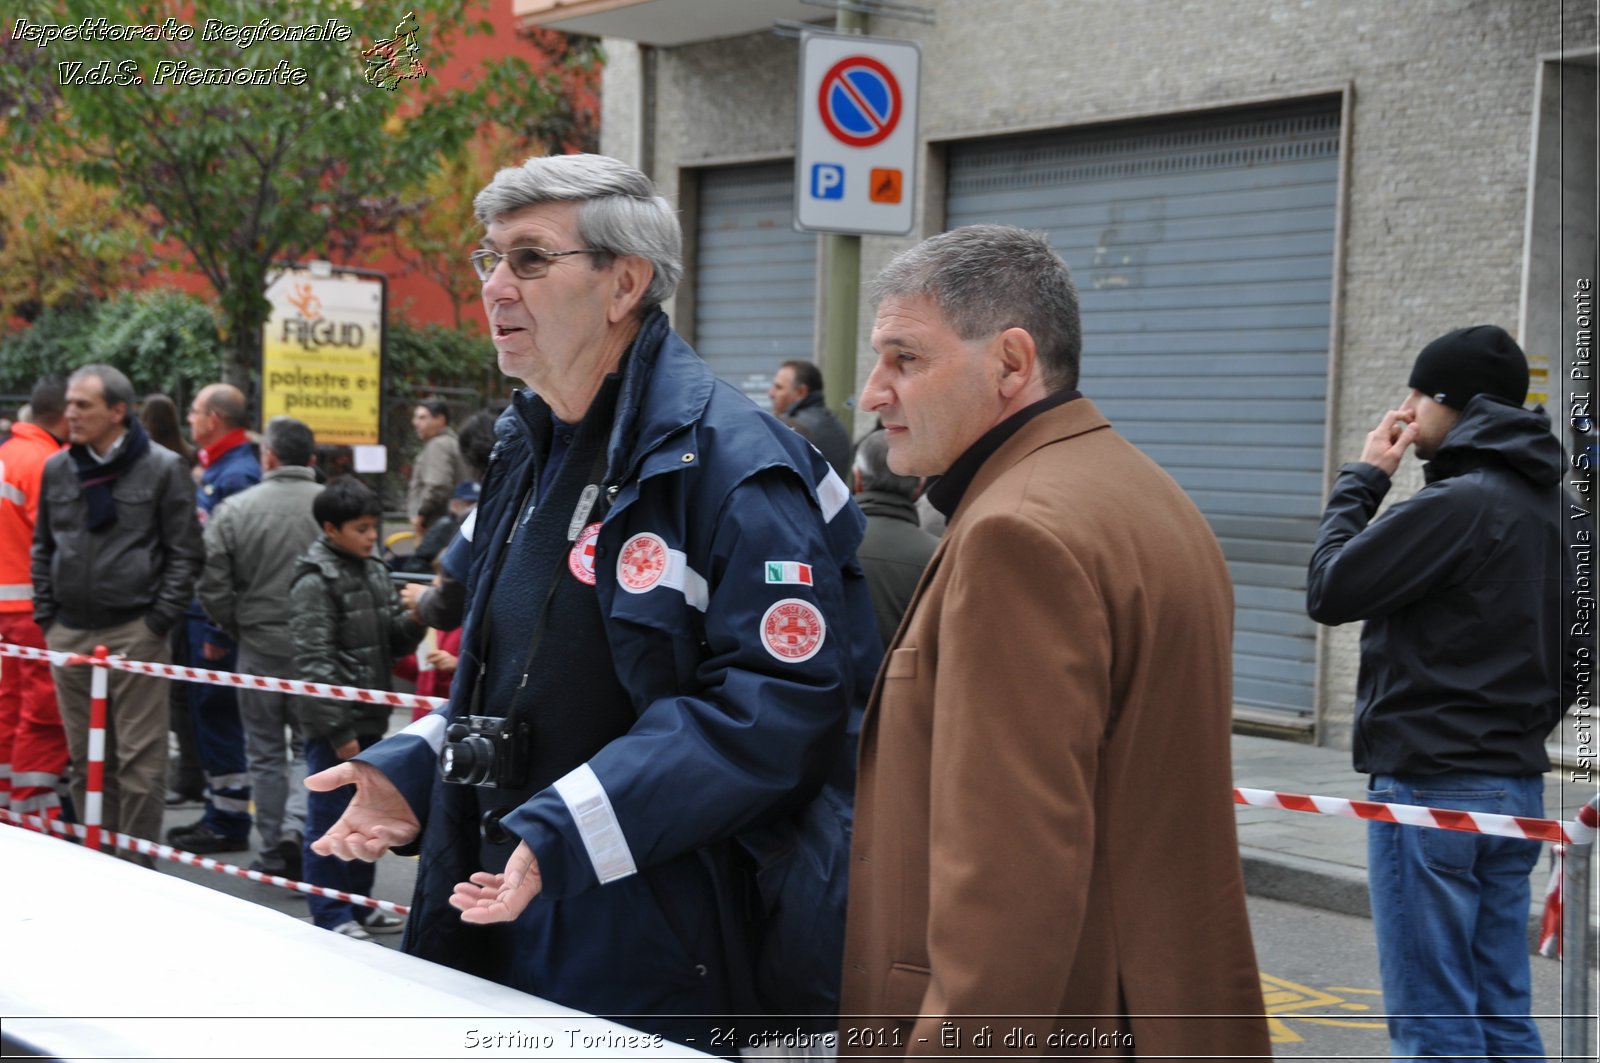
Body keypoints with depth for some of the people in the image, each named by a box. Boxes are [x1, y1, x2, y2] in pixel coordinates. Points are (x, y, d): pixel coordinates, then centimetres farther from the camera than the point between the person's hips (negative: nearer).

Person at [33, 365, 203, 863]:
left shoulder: (162, 468, -3)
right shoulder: (57, 469, 11)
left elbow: (184, 552, -2)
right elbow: (43, 547, 19)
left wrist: (159, 621, -8)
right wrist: (46, 616, 10)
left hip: (134, 632, -5)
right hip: (69, 634, 5)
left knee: (140, 758, -4)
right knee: (85, 757, 10)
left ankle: (137, 867, 3)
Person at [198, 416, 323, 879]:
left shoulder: (234, 510, -6)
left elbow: (212, 585, -6)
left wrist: (237, 628, 9)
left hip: (259, 645, 0)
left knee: (266, 752, 12)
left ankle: (274, 854, 16)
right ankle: (296, 827, -7)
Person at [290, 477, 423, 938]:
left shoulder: (375, 572, 11)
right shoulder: (315, 580, -12)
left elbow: (394, 643, 13)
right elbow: (314, 661, -15)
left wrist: (414, 620, -10)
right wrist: (337, 729, -18)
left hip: (369, 716, 8)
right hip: (333, 721, -8)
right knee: (329, 818, 0)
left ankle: (358, 903, 28)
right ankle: (330, 915, 8)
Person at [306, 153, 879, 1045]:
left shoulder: (726, 459, -17)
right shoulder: (530, 450, 13)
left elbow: (778, 703, -25)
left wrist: (564, 835, -28)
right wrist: (410, 769, 5)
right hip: (500, 913, 8)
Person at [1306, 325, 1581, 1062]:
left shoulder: (1457, 503, -17)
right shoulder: (1554, 505, 10)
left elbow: (1329, 592, -13)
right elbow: (1574, 649, 16)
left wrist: (1362, 479, -3)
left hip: (1431, 789, -9)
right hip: (1516, 786, 9)